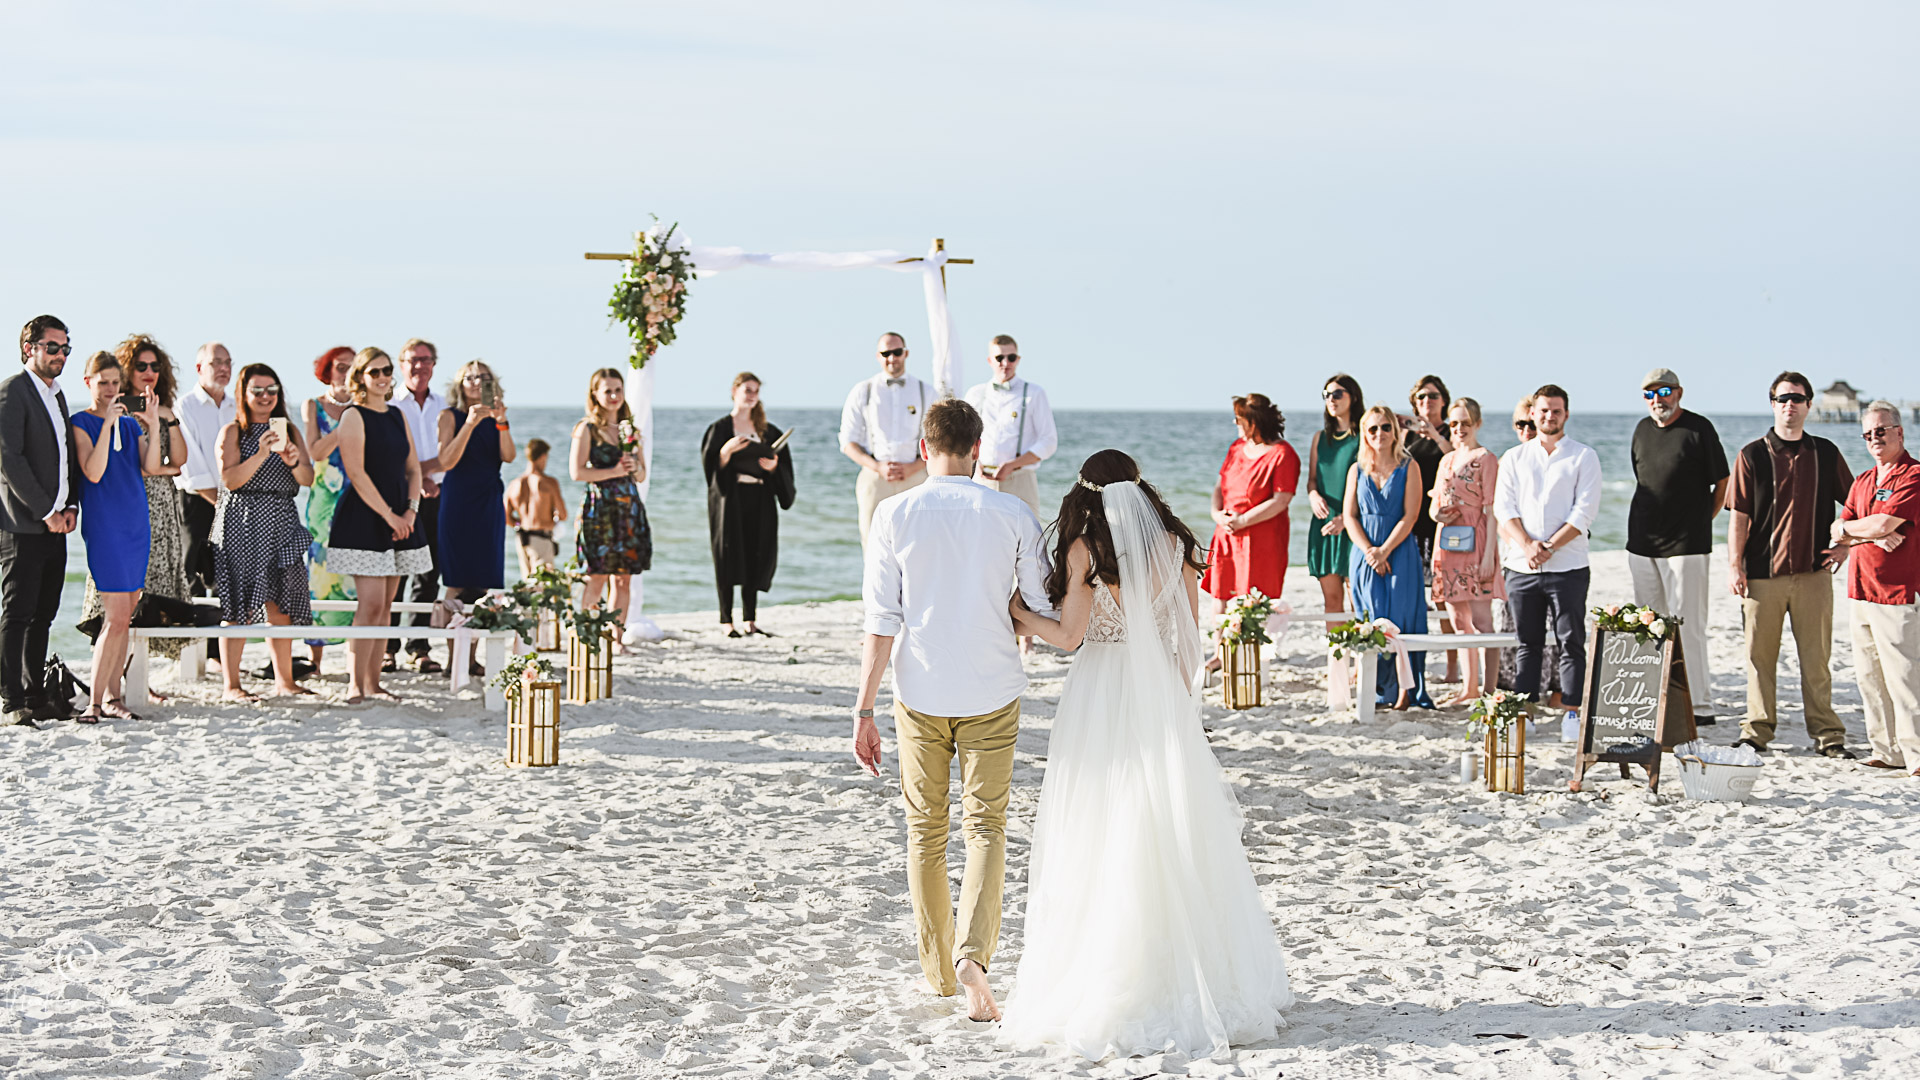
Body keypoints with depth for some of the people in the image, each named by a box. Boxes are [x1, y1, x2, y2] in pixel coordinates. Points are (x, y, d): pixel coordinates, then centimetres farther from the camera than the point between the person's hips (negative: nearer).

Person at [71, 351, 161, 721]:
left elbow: (150, 466, 2)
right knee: (116, 617, -12)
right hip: (104, 526, -6)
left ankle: (112, 696, 14)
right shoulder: (82, 422, -3)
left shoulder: (130, 423, 14)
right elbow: (93, 472, -16)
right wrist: (107, 424, -19)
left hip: (136, 524, 6)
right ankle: (95, 701, -7)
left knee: (125, 615, 7)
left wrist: (153, 428, -10)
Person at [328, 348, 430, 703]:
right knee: (370, 603, -12)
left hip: (398, 519, 7)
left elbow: (413, 469, 16)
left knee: (385, 605, 7)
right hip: (363, 518, -7)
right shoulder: (354, 416, -6)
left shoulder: (397, 416, 14)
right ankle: (355, 685, -9)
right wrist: (389, 515, -14)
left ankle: (373, 681, 12)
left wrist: (411, 511, 0)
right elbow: (356, 473, -13)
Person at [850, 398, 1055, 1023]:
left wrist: (863, 708, -4)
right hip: (992, 691, 0)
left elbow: (880, 620, -9)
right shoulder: (1011, 514, -5)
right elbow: (1048, 607, 0)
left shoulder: (894, 515, -7)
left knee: (925, 831, 13)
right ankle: (973, 952, -14)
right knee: (986, 825, 6)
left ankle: (937, 969, 21)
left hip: (919, 692, 0)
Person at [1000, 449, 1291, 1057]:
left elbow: (1069, 635, -10)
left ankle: (1102, 984, 6)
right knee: (1172, 839, 10)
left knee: (1098, 845, 3)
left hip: (1101, 699, -3)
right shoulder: (1174, 545, 3)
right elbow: (1190, 636, 7)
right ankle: (1193, 976, 14)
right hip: (1161, 694, 4)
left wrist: (1018, 613, 5)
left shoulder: (1084, 548, -7)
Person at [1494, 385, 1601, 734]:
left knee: (1571, 642, -3)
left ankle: (1572, 712, 0)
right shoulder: (1514, 458, 13)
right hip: (1521, 565, 2)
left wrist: (1550, 546, -12)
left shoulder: (1584, 457, 5)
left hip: (1568, 565, -2)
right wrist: (1527, 546, -11)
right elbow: (1503, 508, 4)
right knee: (1527, 642, 6)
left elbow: (1585, 511, -4)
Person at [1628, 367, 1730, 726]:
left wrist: (1699, 521, 0)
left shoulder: (1699, 429, -5)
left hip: (1685, 546, -6)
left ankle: (1700, 705, -2)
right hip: (1641, 544, 6)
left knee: (1687, 624, -7)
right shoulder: (1643, 430, 12)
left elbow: (1723, 484, 0)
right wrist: (1646, 522, 14)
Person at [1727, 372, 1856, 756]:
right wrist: (1734, 565, -5)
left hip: (1814, 571, 1)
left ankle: (1826, 734, 9)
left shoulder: (1826, 453, 8)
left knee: (1817, 657, 3)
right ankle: (1757, 731, 14)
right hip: (1763, 572, -1)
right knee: (1760, 655, 5)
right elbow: (1739, 515, 0)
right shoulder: (1752, 455, 2)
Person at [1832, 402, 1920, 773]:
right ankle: (1889, 753, 14)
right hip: (1862, 590, 8)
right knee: (1869, 678, 8)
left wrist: (1847, 529, 2)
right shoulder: (1861, 482, 18)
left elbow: (1884, 523, -17)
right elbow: (1838, 538, 10)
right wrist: (1873, 535, -10)